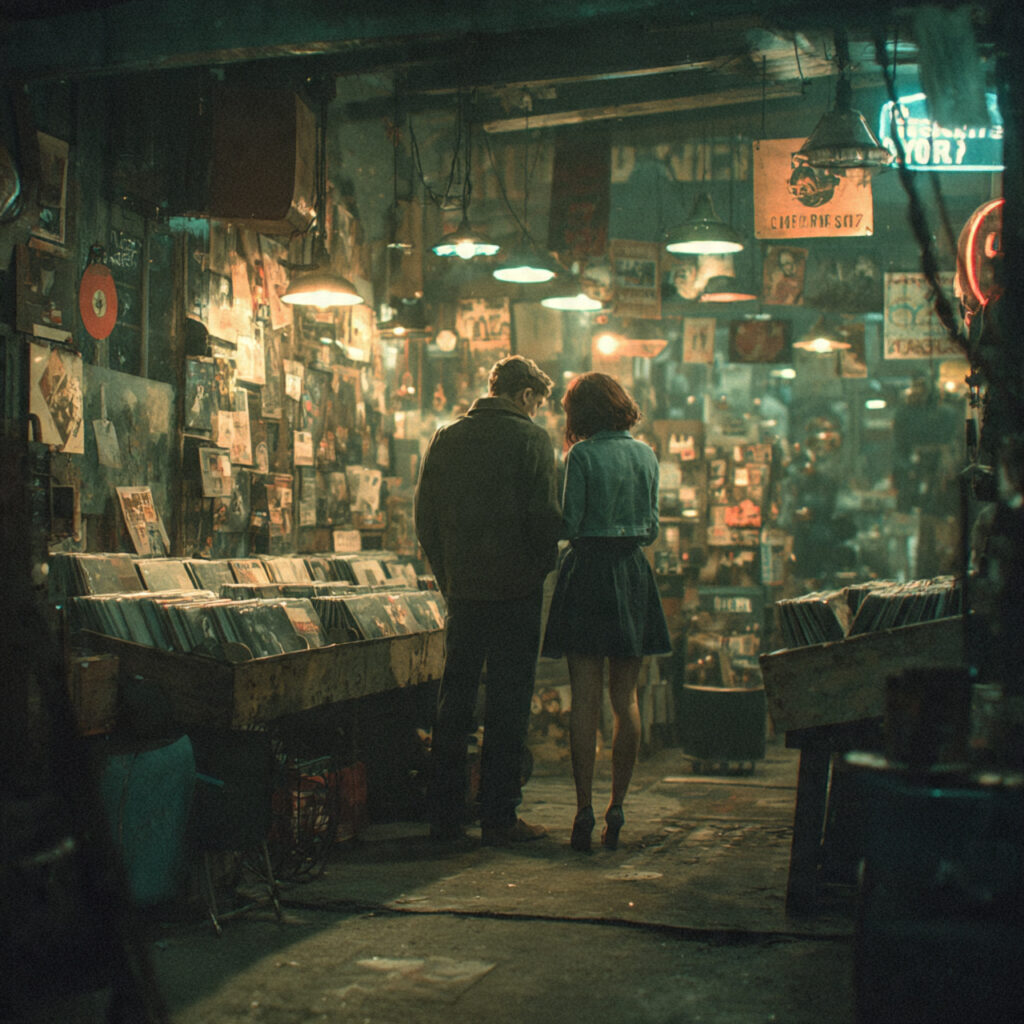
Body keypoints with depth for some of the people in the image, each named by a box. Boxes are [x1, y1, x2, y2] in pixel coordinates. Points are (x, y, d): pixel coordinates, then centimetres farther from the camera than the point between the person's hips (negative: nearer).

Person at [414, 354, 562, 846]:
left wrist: (448, 575, 15)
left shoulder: (445, 438, 9)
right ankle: (499, 818, 3)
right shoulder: (531, 439, -6)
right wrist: (541, 567, 3)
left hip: (462, 589, 5)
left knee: (453, 699, 11)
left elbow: (424, 515, 9)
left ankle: (444, 816, 15)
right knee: (508, 704, 1)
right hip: (516, 587, -5)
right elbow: (546, 515, -12)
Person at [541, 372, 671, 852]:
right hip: (635, 573, 5)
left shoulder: (582, 456, -9)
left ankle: (585, 808, -2)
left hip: (589, 572, -4)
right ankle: (617, 808, 10)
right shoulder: (646, 454, 7)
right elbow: (651, 528, 11)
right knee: (625, 698, 9)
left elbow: (569, 526, -10)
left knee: (585, 699, -1)